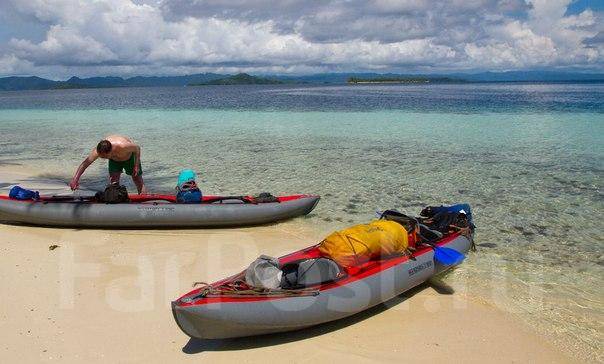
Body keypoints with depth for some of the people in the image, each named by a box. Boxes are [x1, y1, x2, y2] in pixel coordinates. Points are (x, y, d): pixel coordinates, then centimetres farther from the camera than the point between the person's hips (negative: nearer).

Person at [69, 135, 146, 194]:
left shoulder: (123, 146, -46)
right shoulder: (98, 150, -34)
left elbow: (137, 148, -26)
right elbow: (85, 163, -31)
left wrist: (136, 165, -24)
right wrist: (75, 179, -41)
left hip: (129, 158, -3)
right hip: (114, 161, 3)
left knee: (138, 181, 2)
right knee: (114, 183, -10)